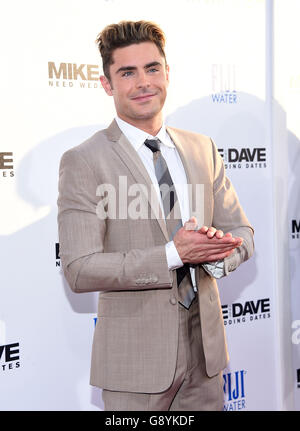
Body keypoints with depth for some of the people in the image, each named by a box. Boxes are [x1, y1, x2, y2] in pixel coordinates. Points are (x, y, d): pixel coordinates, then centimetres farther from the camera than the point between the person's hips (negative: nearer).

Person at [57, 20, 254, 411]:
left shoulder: (202, 149, 7)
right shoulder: (84, 162, -10)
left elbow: (242, 232, 9)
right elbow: (80, 270, -17)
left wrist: (218, 249, -14)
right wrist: (173, 254, -23)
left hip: (205, 347, 5)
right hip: (136, 355, -5)